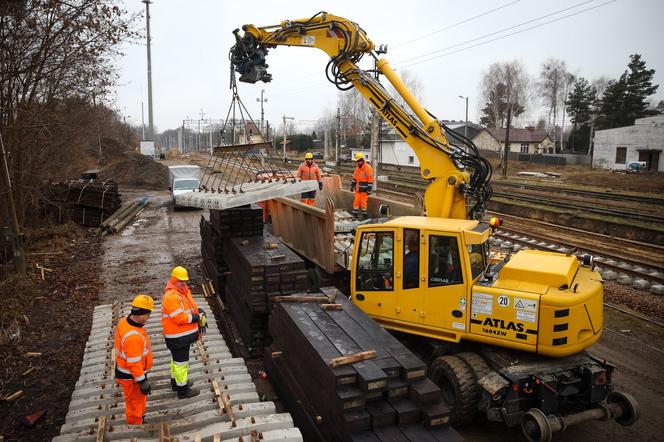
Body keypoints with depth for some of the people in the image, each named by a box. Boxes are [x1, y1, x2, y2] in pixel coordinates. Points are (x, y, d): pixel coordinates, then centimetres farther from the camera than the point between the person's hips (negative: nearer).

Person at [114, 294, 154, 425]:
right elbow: (134, 363, -30)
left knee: (139, 399, 30)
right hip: (131, 376, -9)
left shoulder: (124, 322, -7)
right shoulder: (133, 336, -37)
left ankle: (139, 417, 51)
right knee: (135, 403, 13)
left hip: (124, 369, 9)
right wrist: (142, 381, -20)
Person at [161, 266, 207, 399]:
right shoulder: (171, 296, -26)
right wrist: (197, 318, -21)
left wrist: (201, 314, -9)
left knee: (176, 358, 25)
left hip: (183, 334, 10)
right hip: (177, 337, -10)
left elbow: (193, 306, 10)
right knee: (181, 362, 2)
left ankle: (175, 382, 44)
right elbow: (180, 318, -29)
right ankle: (182, 390, 16)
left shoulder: (184, 290, 6)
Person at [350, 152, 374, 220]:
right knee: (356, 200, 6)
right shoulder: (357, 167, 9)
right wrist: (352, 185, 15)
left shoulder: (368, 168, -14)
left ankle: (364, 215, 10)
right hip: (358, 188, 6)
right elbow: (354, 177, 18)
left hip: (364, 189, -6)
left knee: (363, 202, -2)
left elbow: (370, 179, -14)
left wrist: (369, 189, -16)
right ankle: (354, 214, 13)